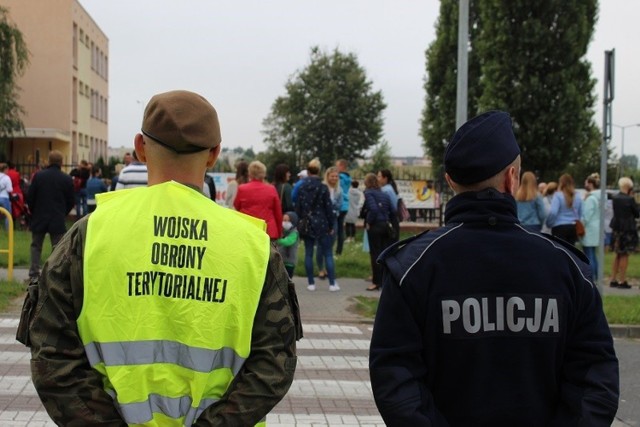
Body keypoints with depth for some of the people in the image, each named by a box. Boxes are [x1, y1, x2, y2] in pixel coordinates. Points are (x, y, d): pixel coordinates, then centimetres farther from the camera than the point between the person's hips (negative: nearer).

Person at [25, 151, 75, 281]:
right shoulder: (67, 179, -7)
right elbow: (71, 201, -1)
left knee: (36, 246, 12)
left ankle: (34, 274, 10)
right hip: (58, 220, -1)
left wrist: (33, 211, 14)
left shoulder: (38, 175, -6)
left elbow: (29, 197, -3)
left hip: (39, 218, 1)